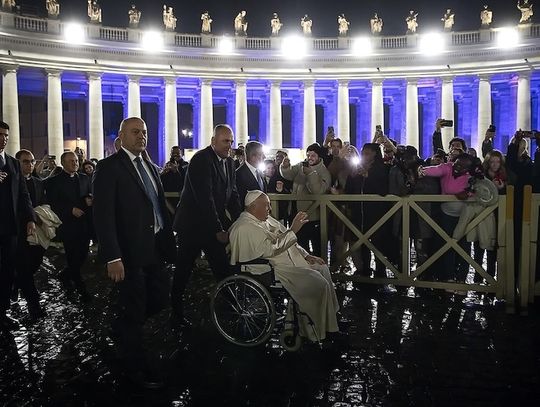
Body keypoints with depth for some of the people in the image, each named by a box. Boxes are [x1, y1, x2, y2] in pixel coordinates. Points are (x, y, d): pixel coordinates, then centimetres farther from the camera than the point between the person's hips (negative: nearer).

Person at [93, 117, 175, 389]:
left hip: (155, 248, 7)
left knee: (160, 299, 14)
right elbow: (103, 215, -16)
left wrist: (169, 240, 10)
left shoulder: (150, 167, 14)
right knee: (133, 311, 6)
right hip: (130, 252, -7)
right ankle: (135, 366, 26)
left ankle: (122, 329, 42)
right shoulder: (109, 167, -9)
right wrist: (112, 257, -22)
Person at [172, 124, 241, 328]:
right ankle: (176, 315, 21)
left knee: (224, 269, 3)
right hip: (193, 225, -6)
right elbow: (205, 199, -23)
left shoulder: (229, 162, 7)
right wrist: (218, 230, -22)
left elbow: (232, 195, 9)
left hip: (214, 225, 7)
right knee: (183, 271, 7)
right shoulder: (201, 160, -18)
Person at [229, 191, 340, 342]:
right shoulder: (245, 228, -20)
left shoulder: (265, 219, 12)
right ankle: (314, 331, -3)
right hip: (273, 270, -11)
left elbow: (285, 241, 18)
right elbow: (271, 249, -28)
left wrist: (306, 255, 8)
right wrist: (293, 230, -24)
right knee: (318, 284, -17)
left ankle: (330, 315, 20)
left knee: (322, 268, 10)